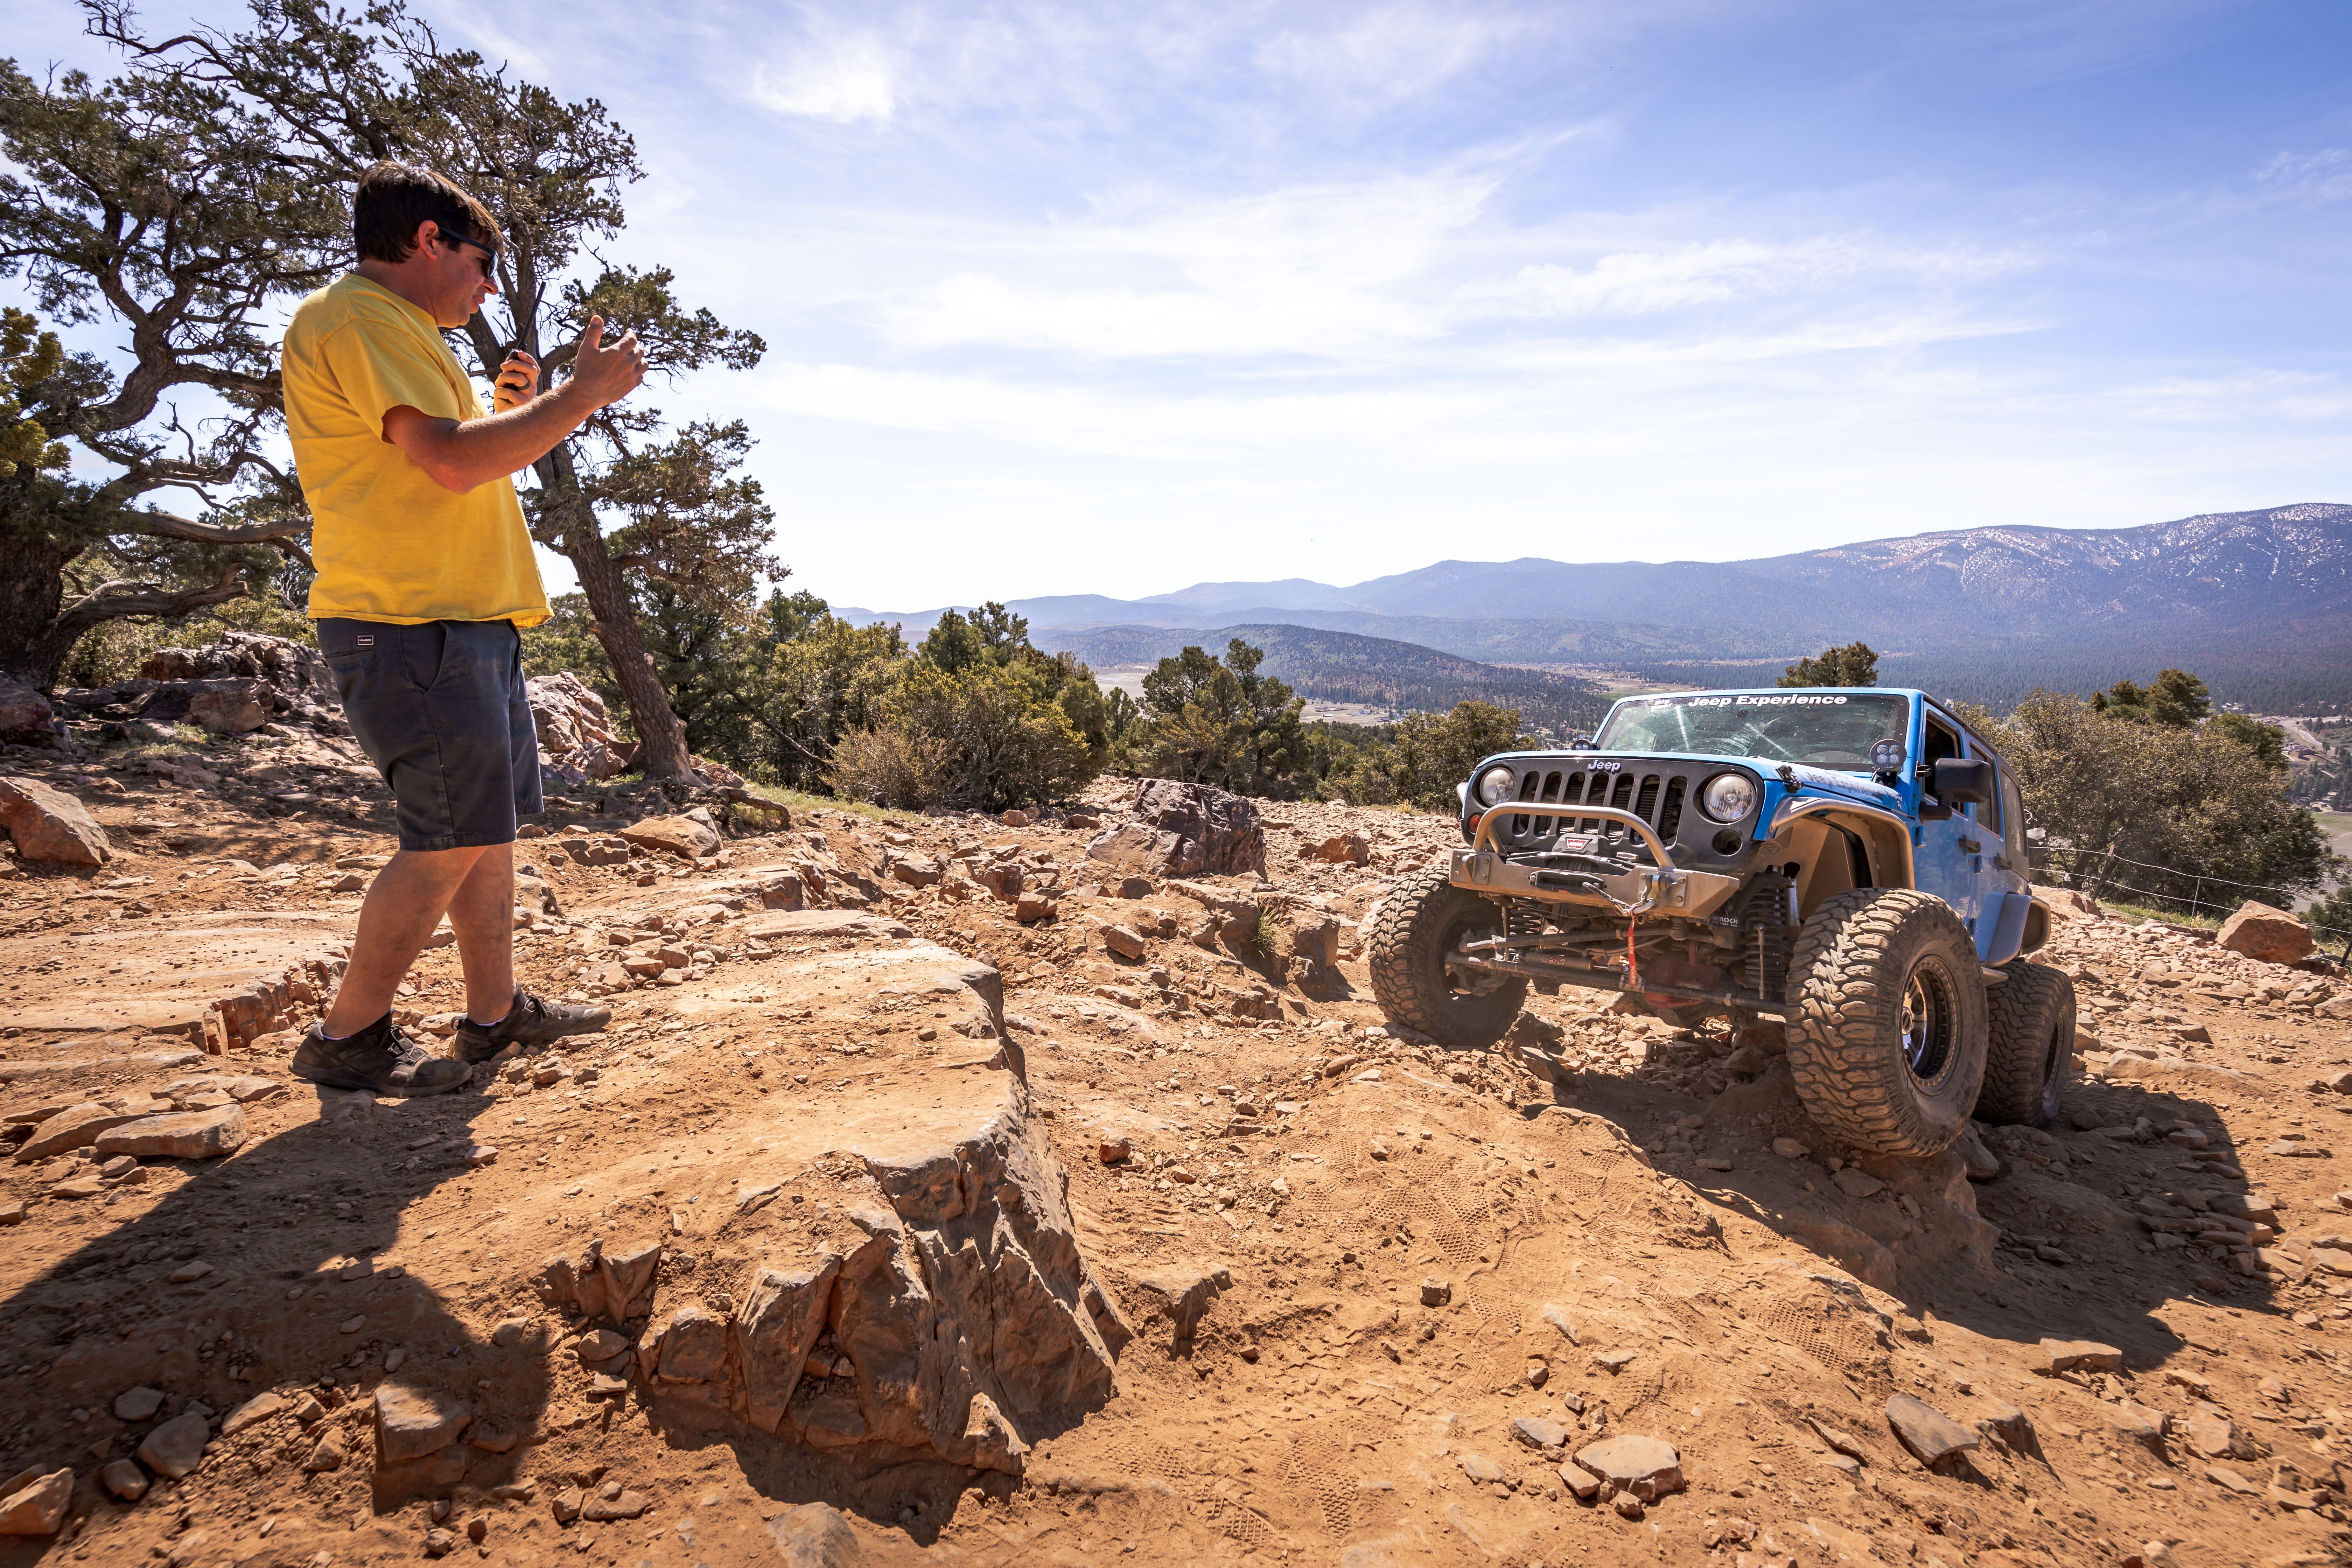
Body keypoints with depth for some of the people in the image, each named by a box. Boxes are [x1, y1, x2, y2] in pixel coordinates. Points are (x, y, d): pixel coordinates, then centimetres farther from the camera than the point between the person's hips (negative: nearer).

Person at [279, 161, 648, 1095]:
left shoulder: (393, 330, 24)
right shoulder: (357, 318, -9)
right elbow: (451, 461, -22)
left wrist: (505, 413, 17)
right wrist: (583, 394, -15)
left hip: (465, 621, 11)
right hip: (412, 626, -11)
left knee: (490, 826, 12)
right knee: (454, 838, -8)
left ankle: (495, 1012, 21)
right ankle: (347, 1038, 5)